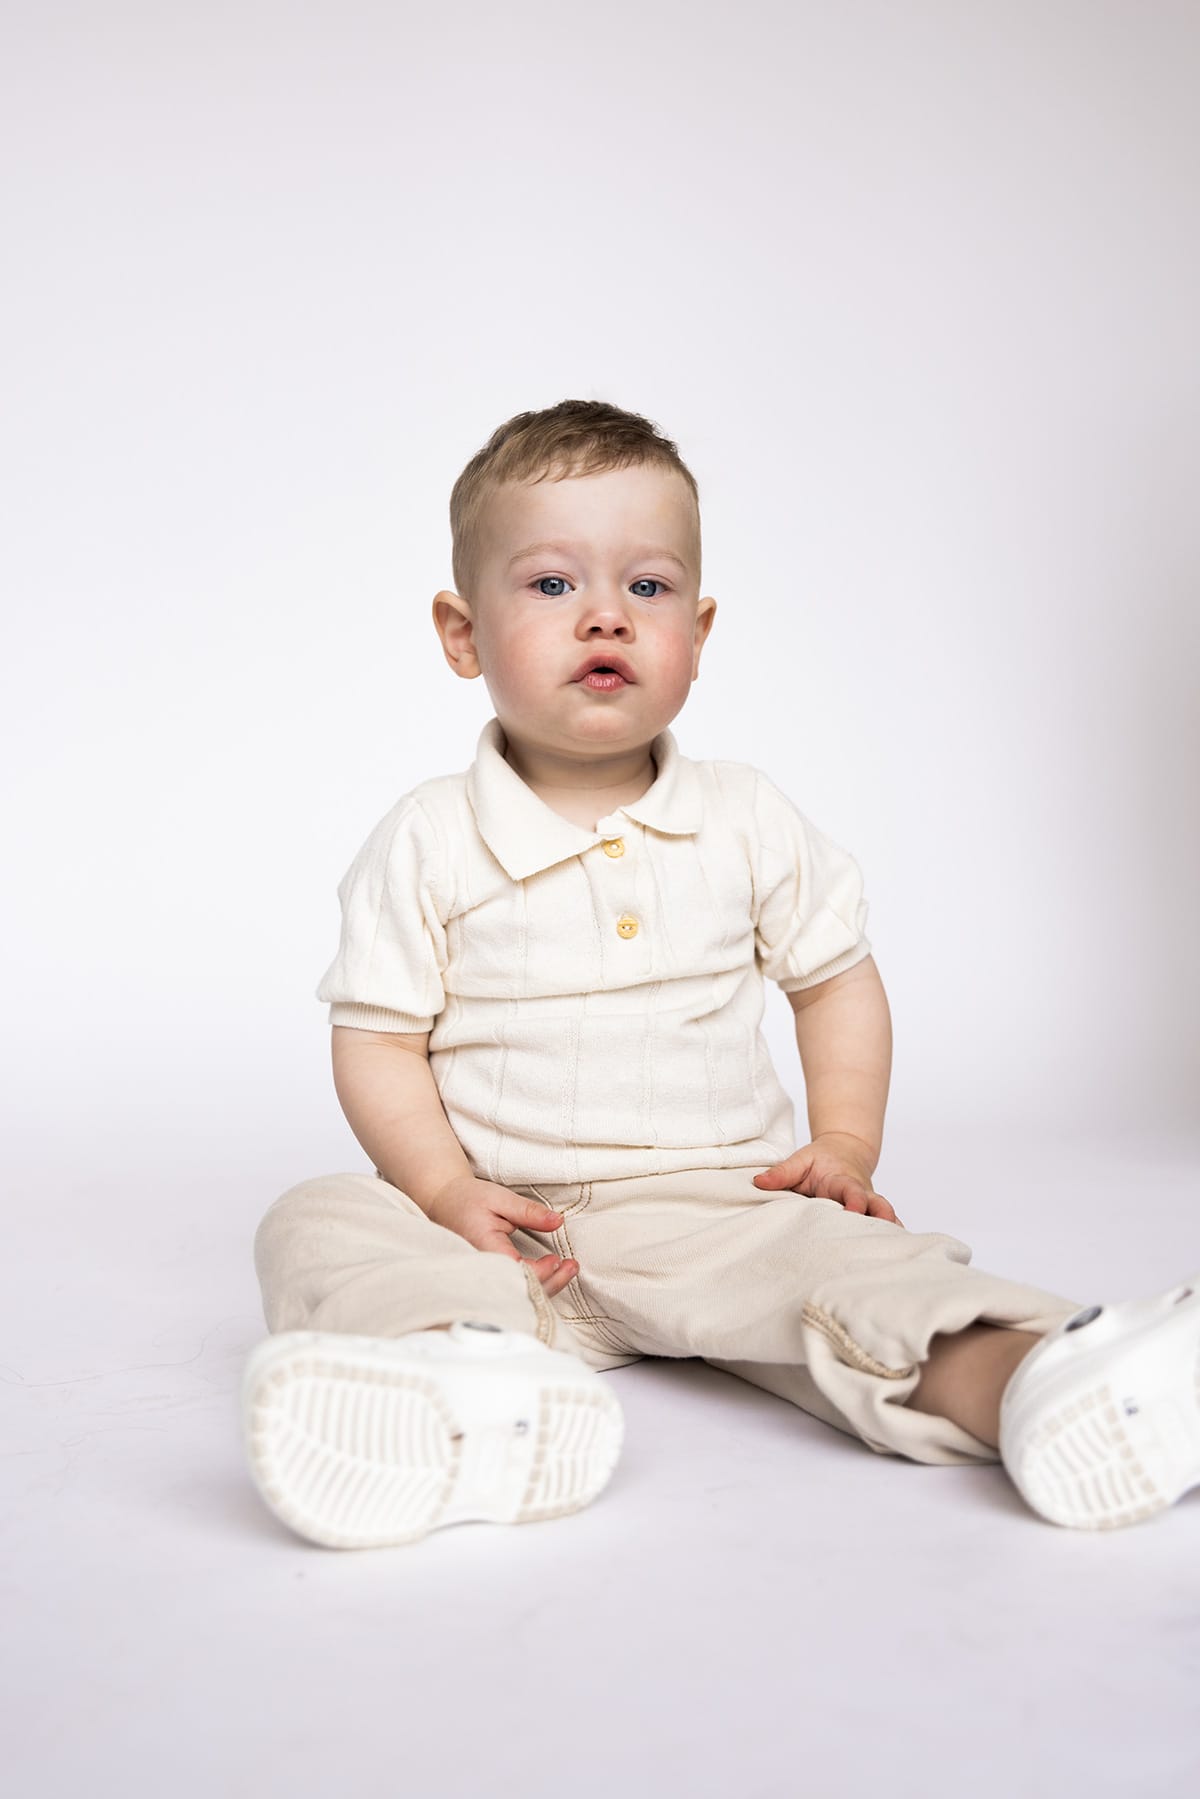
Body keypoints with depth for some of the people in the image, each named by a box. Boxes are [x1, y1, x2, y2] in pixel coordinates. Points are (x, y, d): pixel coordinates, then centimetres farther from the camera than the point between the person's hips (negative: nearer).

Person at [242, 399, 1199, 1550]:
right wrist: (449, 1192, -16)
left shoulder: (749, 823, 5)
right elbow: (377, 1042, 0)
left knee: (861, 1264, -27)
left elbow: (837, 979, 14)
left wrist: (844, 1148, 1)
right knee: (318, 1225, -25)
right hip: (504, 1224, 0)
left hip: (718, 1208, 1)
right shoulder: (427, 844, -2)